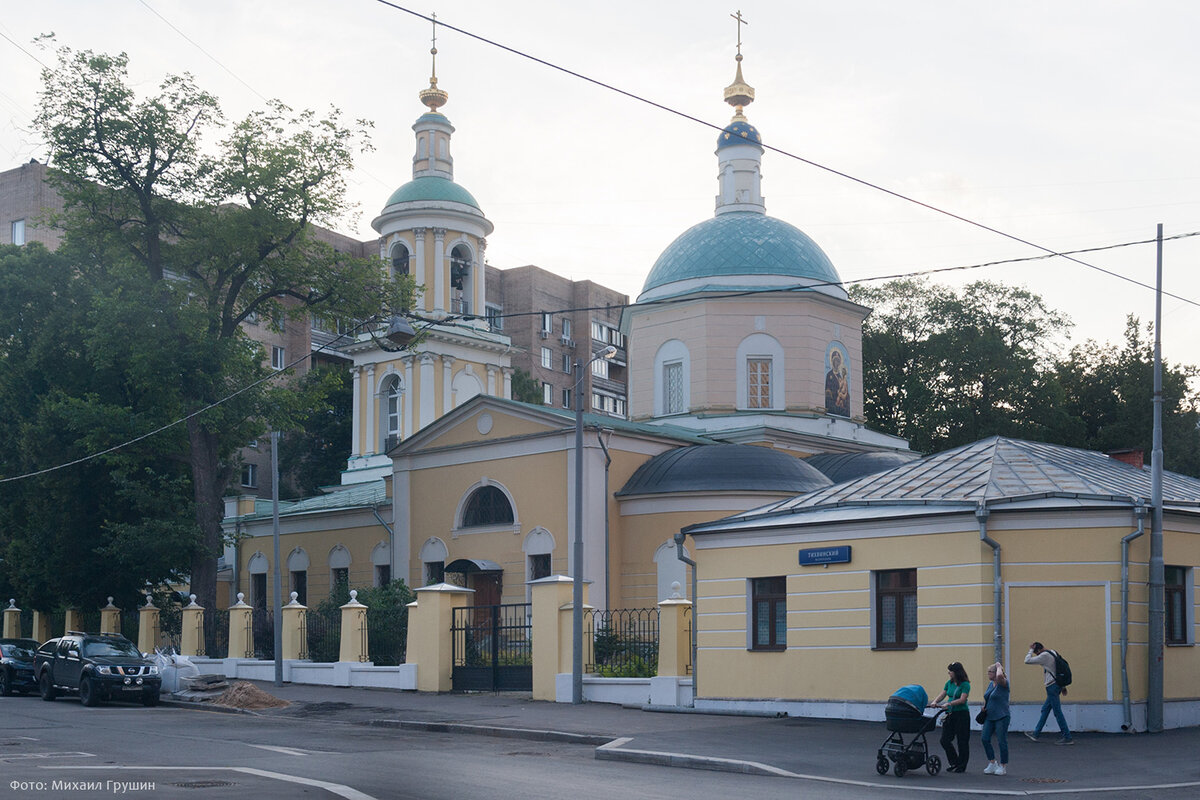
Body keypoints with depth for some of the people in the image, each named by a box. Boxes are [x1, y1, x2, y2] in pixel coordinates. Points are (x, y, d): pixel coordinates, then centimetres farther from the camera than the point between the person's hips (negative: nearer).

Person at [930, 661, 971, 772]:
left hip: (961, 714, -7)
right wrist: (935, 702, -7)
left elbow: (962, 700, -19)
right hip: (950, 714, 7)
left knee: (962, 741, 1)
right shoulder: (949, 683, 10)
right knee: (945, 740, 3)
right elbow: (942, 695, 12)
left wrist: (949, 704, -27)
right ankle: (954, 763, 19)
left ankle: (962, 766, 13)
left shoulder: (965, 684, -11)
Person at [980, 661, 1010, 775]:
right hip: (990, 717, 7)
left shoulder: (1003, 684, -12)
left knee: (1002, 741, 0)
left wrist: (999, 667, -18)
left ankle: (1003, 766, 12)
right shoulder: (990, 684, 11)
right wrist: (984, 706, 12)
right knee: (985, 739, 1)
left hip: (1001, 717, -7)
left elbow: (1000, 676, -37)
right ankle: (992, 763, 14)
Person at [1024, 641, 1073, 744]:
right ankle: (1036, 734, 23)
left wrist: (1030, 650, -1)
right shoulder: (1052, 653, 13)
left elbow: (1027, 661, -15)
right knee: (1045, 710, 16)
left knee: (1057, 712, -7)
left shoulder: (1044, 656, -15)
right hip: (1057, 684, 10)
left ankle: (1067, 738, -6)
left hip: (1052, 686, -10)